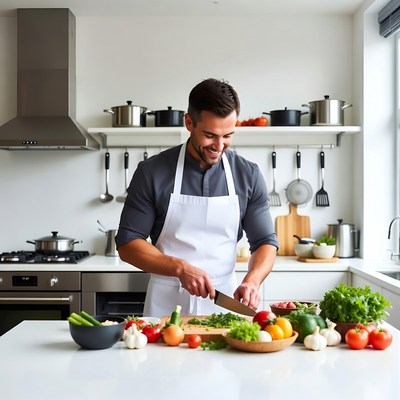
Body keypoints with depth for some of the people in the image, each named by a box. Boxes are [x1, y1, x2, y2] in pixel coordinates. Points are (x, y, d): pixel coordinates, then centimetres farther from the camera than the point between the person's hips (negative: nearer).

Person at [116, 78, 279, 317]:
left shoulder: (249, 175, -2)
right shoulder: (152, 172, -7)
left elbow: (265, 242, 3)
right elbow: (127, 243, -6)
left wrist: (252, 280, -17)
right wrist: (181, 268, -20)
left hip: (224, 299, 2)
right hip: (166, 303, -1)